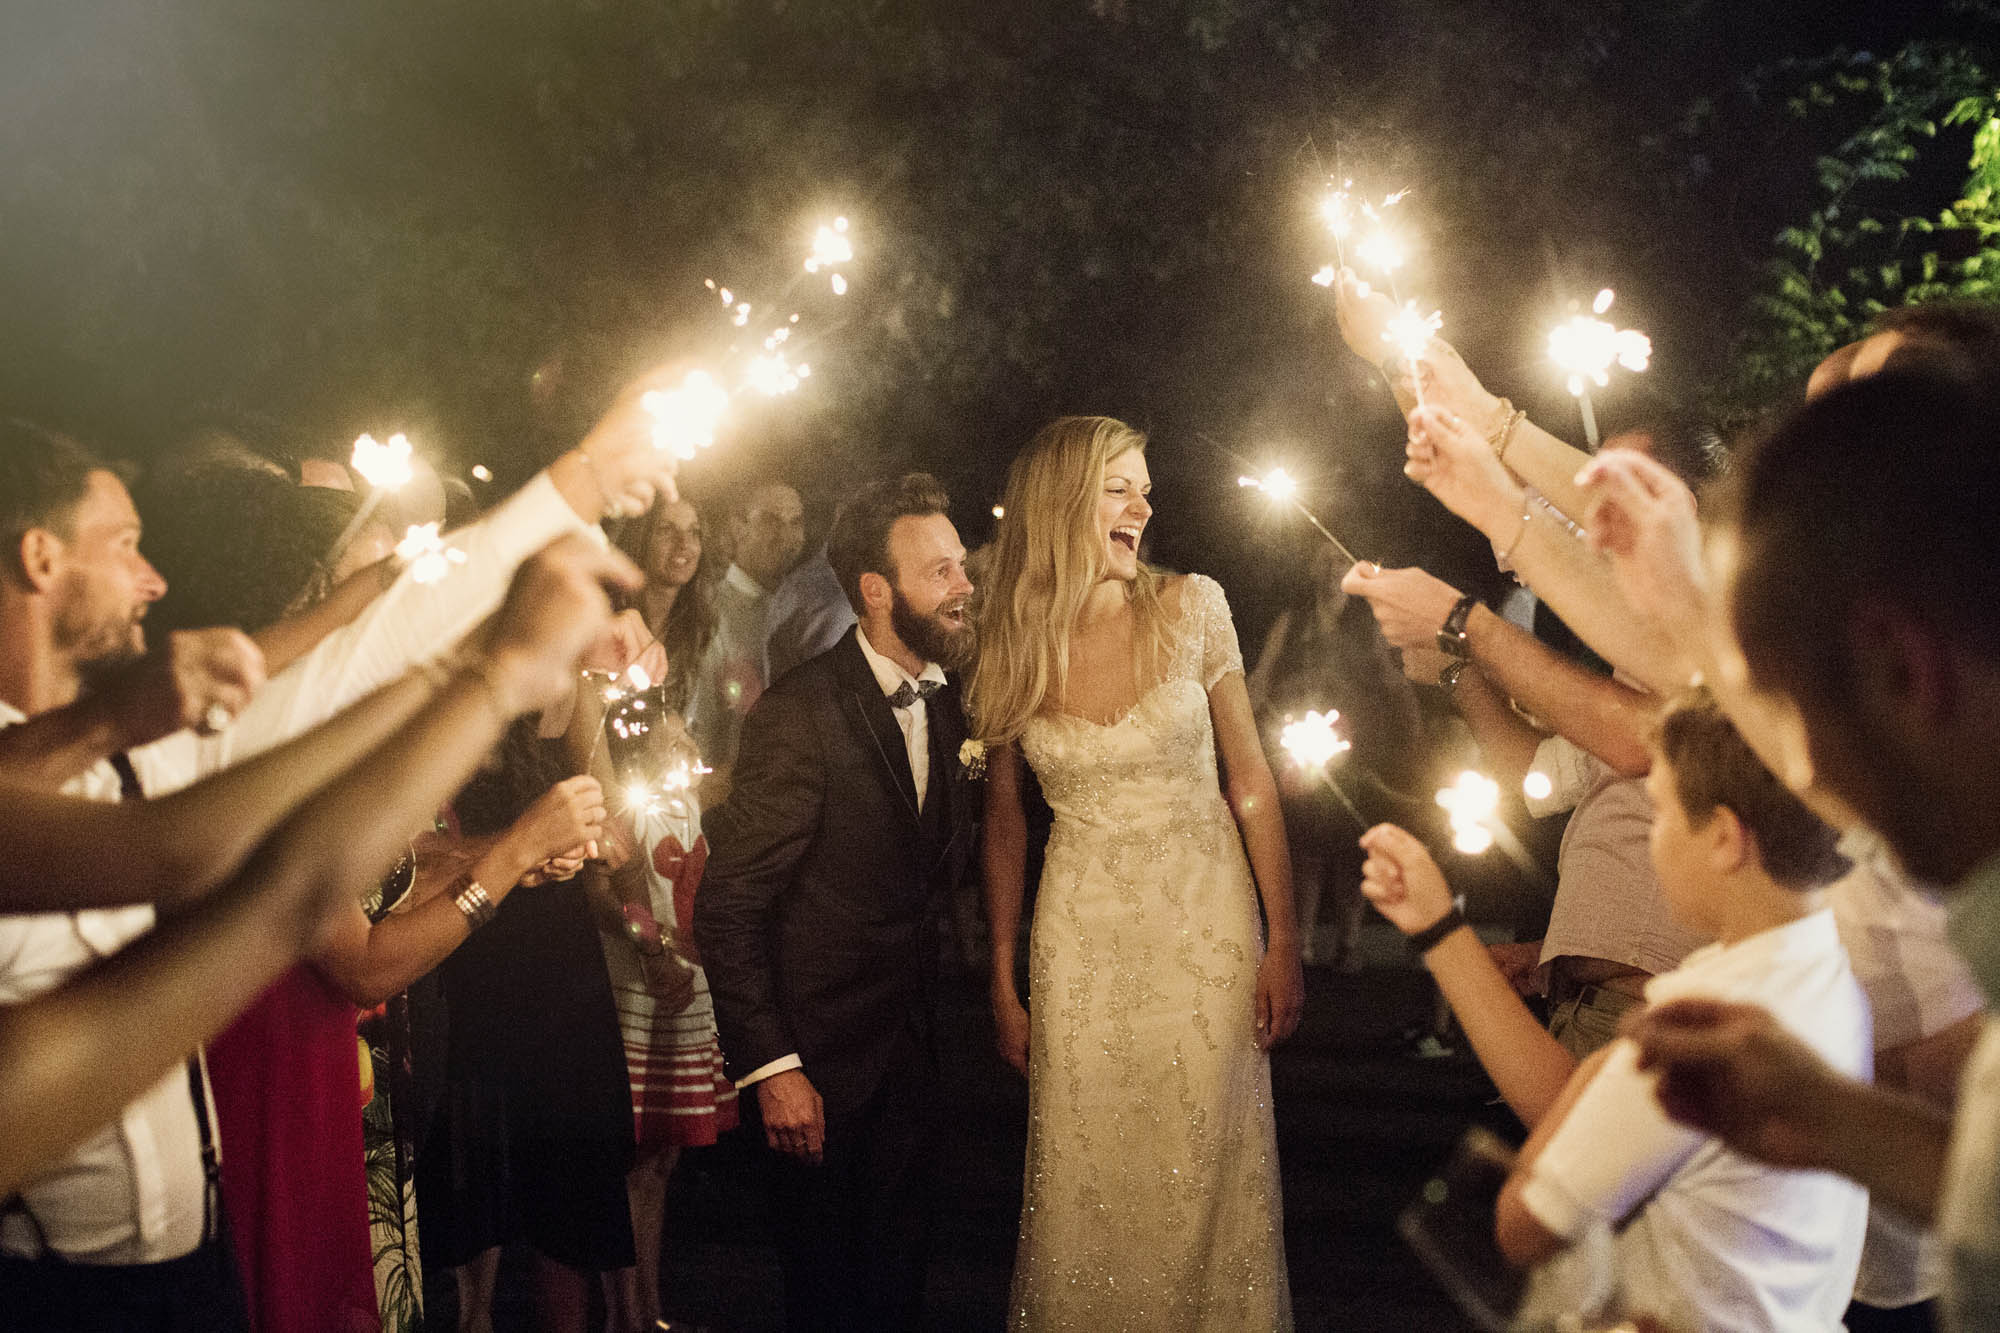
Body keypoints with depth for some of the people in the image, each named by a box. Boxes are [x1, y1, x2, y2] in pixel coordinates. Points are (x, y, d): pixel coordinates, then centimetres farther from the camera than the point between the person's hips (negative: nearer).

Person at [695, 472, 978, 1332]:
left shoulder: (944, 705, 3)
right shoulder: (801, 714, -19)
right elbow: (728, 907, -18)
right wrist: (771, 1068, -20)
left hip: (910, 1049, 6)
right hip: (818, 1060, -6)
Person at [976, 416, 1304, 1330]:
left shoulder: (1192, 608, -5)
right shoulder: (1012, 647, -2)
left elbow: (1251, 783, -3)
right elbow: (1005, 820, 7)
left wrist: (1283, 943, -7)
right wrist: (1003, 982, 8)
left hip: (1205, 921, -1)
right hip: (1081, 937, 1)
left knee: (1206, 1175, 5)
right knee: (1086, 1182, 7)